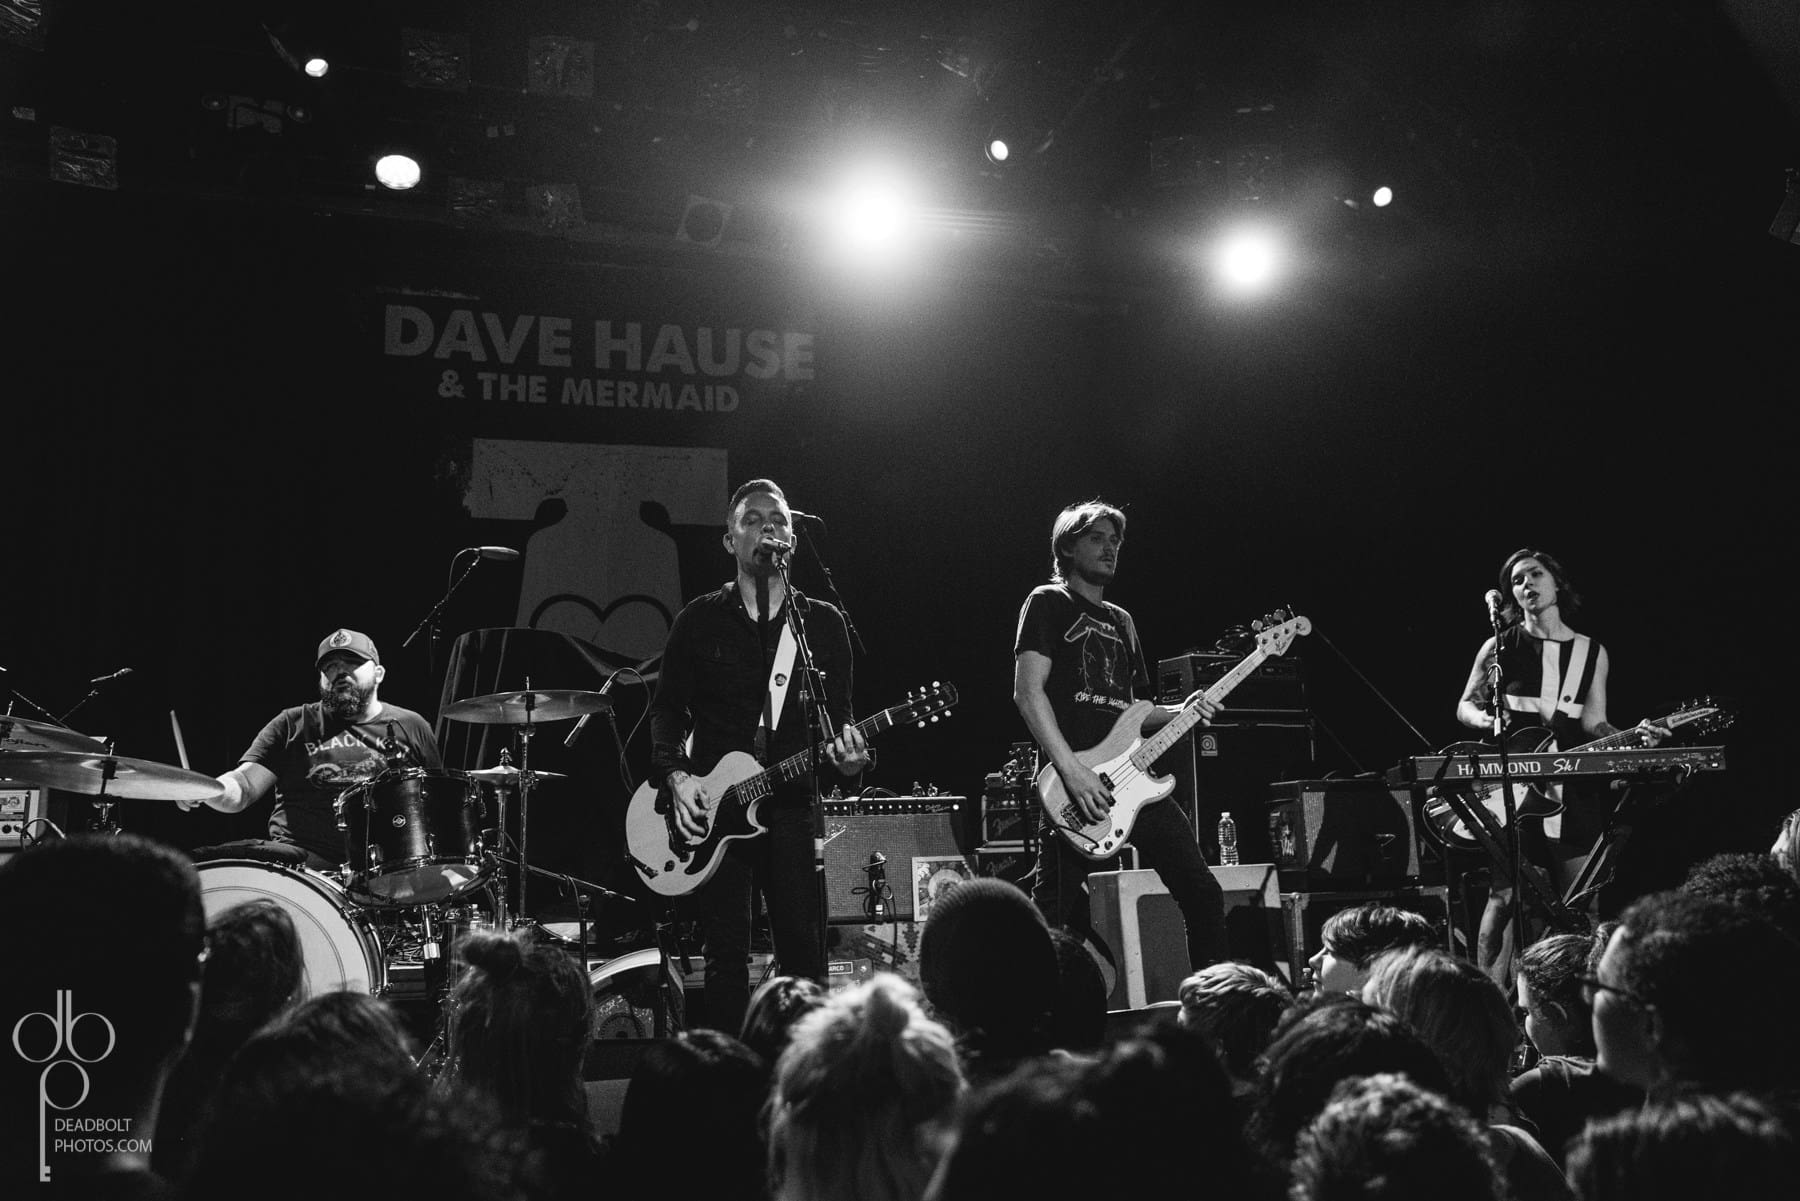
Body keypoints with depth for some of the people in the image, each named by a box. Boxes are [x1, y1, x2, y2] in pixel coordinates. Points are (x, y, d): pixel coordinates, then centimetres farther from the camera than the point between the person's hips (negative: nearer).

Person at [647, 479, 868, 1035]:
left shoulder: (822, 623, 8)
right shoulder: (699, 621, 7)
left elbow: (838, 714, 7)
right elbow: (667, 710, 8)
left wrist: (846, 751, -15)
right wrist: (676, 775, -8)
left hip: (792, 803, 0)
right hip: (710, 808, 0)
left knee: (803, 952, -3)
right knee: (726, 956, 3)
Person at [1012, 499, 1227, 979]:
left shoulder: (1121, 621, 25)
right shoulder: (1049, 603, 2)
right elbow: (1028, 691, -10)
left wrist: (1180, 711, 8)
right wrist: (1072, 771, -19)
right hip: (1077, 787, -7)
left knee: (1202, 892, 2)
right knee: (1058, 918, -9)